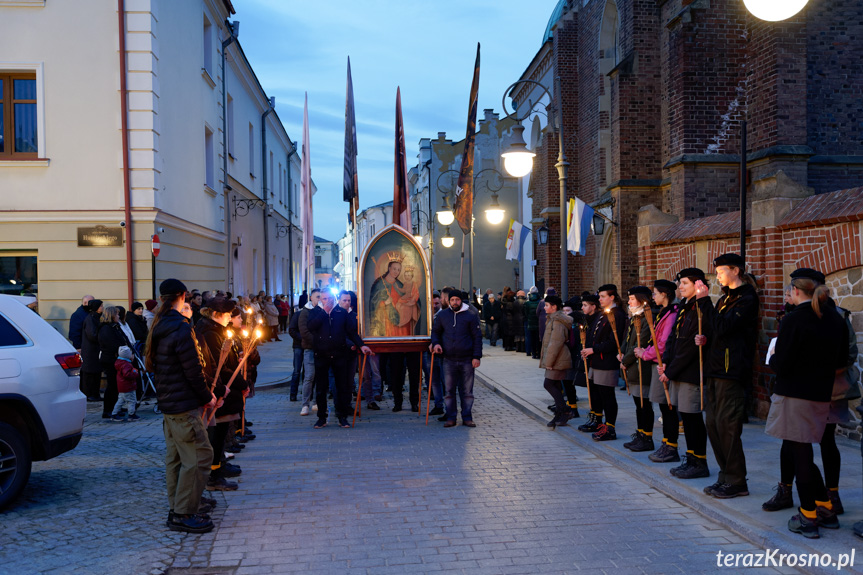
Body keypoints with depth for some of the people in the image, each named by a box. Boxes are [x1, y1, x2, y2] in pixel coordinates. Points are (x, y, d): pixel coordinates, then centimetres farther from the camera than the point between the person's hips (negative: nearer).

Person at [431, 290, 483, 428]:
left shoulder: (471, 316, 2)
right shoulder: (442, 315, 8)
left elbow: (477, 337, 2)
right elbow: (435, 331, 20)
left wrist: (477, 356, -5)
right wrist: (435, 343, -1)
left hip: (467, 360, -2)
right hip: (449, 360, 2)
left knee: (467, 391, 4)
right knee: (449, 390, 4)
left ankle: (467, 418, 13)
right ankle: (451, 418, 12)